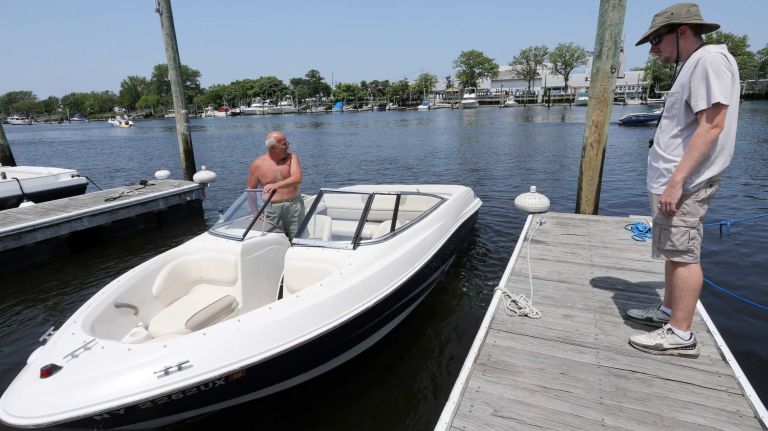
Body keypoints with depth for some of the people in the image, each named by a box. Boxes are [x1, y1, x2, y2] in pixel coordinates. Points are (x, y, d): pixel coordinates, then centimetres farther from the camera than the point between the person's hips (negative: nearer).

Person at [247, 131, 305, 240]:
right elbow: (251, 189, 7)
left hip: (294, 204, 1)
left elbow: (297, 179, -15)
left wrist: (276, 185, -30)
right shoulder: (257, 164, -1)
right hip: (272, 208, -1)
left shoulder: (292, 156, 0)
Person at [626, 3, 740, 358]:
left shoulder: (710, 59, -11)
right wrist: (670, 181, 19)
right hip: (674, 180, 10)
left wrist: (676, 182, -25)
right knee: (675, 252, 16)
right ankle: (668, 312, 29)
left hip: (684, 184, -10)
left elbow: (712, 126, -21)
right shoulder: (691, 66, 19)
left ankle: (680, 335, 4)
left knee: (683, 255, -5)